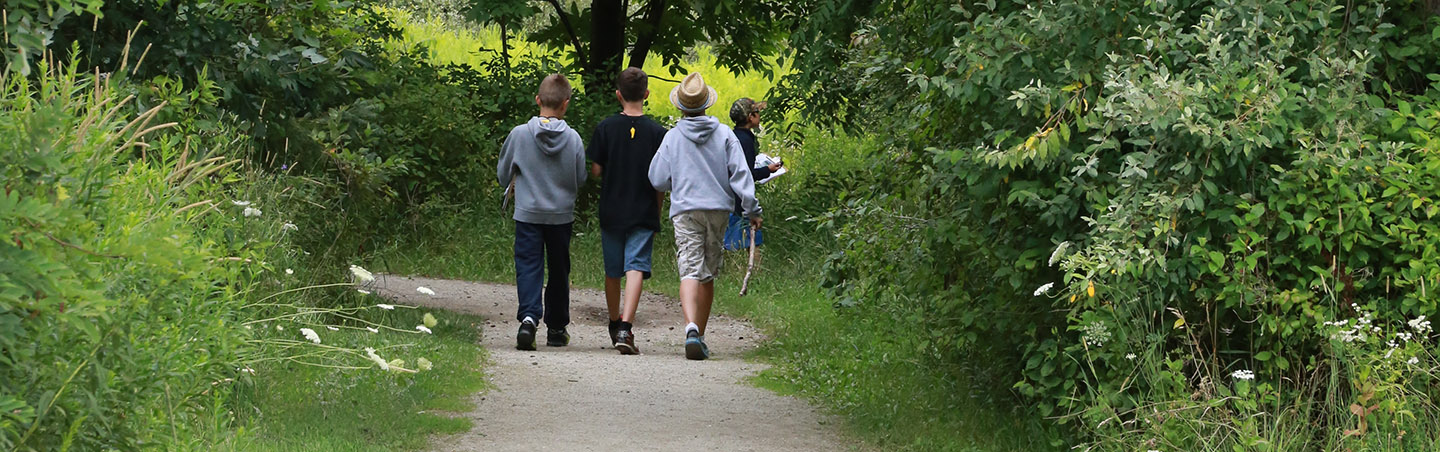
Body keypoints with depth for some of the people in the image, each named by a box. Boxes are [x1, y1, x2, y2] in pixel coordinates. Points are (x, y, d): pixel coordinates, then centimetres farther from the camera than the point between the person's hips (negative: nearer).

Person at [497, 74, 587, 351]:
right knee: (559, 271, 14)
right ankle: (556, 328, 22)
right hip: (562, 214, 1)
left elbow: (503, 174, 3)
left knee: (528, 267, -1)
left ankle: (528, 317, -24)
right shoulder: (573, 139, -9)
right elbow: (581, 180, 1)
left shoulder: (519, 134, -9)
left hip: (528, 214, -1)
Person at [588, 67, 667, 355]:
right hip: (644, 213, -2)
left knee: (613, 271, 16)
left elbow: (595, 170, -2)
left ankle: (615, 325, 32)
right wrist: (657, 212, 10)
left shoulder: (605, 128, -4)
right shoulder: (657, 132, -5)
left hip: (611, 211, 2)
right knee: (636, 267, -7)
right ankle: (626, 328, -24)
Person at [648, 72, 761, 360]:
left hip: (685, 210, -2)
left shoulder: (672, 137, 0)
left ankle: (691, 328, -34)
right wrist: (752, 209, 1)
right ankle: (699, 335, 19)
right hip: (718, 209, 2)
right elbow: (740, 173, -2)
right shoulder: (724, 134, 3)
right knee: (708, 276, 13)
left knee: (690, 272, -11)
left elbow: (658, 180, 5)